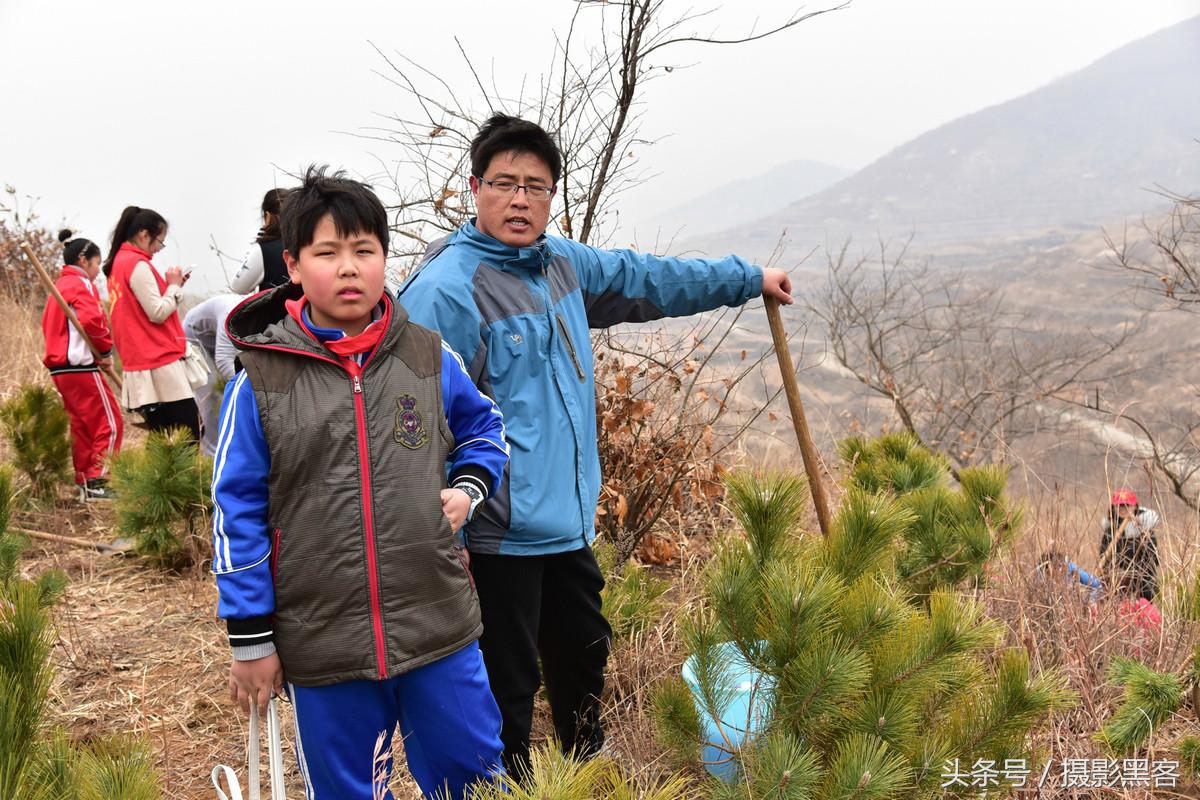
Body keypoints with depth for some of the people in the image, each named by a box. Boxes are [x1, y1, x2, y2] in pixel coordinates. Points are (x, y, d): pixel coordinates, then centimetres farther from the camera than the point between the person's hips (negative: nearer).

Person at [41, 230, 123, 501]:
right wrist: (106, 349, -9)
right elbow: (91, 320, -23)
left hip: (60, 368, 10)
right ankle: (97, 481, -9)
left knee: (81, 427, 13)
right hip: (81, 366, -10)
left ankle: (84, 484, 15)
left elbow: (48, 324, 23)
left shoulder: (59, 286, 21)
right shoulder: (80, 284, -8)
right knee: (110, 424, -6)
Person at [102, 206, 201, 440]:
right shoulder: (138, 265, -12)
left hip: (140, 363, 10)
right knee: (188, 438, -10)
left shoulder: (118, 263, 17)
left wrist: (170, 286, 11)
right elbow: (158, 313, -15)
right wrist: (174, 286, -1)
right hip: (161, 364, -10)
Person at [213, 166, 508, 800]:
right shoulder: (261, 380, -7)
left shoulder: (429, 359, -1)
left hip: (440, 629, 2)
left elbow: (484, 427, 18)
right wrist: (250, 640, -2)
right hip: (322, 647, -1)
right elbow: (238, 509, -3)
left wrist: (468, 488, -3)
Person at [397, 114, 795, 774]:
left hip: (568, 522, 9)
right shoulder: (444, 289, -18)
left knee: (584, 657, 26)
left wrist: (748, 279, 30)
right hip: (499, 538, -9)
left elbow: (648, 280, 23)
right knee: (506, 692, 2)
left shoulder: (563, 264, 8)